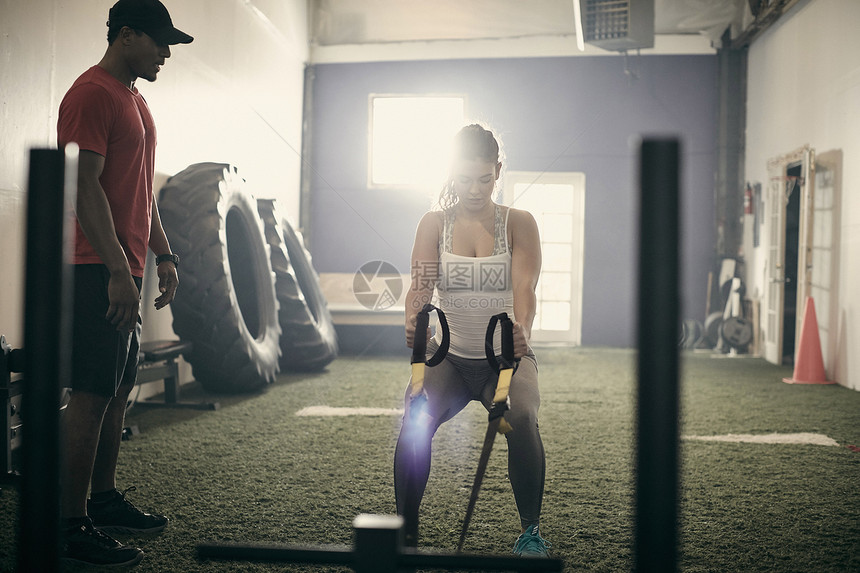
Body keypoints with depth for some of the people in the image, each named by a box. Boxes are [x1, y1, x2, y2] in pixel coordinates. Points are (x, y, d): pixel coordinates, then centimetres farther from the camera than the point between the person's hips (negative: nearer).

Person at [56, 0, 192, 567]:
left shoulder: (134, 100, 19)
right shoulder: (91, 94, -11)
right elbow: (84, 187, -19)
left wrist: (164, 255, 20)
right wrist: (119, 271, -24)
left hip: (126, 271, 10)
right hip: (100, 272, -10)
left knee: (119, 391, 14)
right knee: (91, 396, -8)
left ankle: (105, 500, 26)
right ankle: (71, 527, -2)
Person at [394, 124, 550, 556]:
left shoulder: (519, 223, -2)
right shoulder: (434, 223, 1)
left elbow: (524, 288, -16)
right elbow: (421, 283, -12)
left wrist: (521, 330, -39)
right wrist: (414, 320, -36)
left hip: (506, 357, -1)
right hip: (449, 356, 1)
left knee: (521, 419, -30)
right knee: (415, 419, -28)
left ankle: (530, 531, -8)